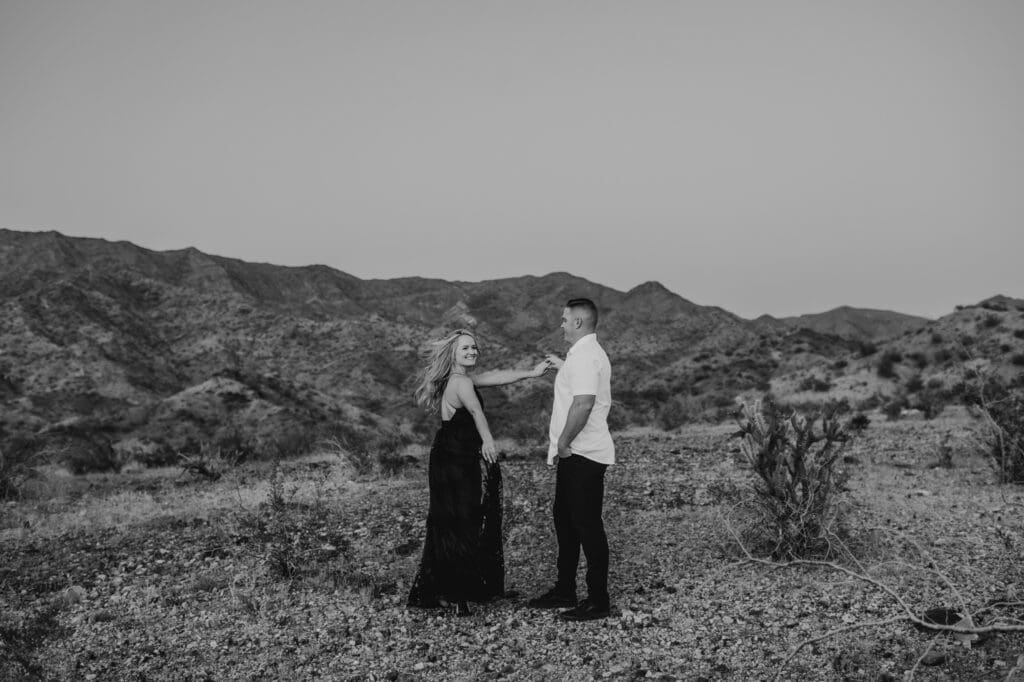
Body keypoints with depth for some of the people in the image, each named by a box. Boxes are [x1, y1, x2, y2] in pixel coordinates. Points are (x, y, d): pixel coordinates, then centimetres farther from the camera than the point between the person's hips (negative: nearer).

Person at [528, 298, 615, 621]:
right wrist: (562, 367, 28)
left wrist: (564, 442, -21)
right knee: (565, 519, 17)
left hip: (583, 454, -11)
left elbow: (583, 404, -28)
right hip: (574, 453, 11)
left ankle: (598, 600, 4)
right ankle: (564, 591, 28)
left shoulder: (585, 357, -18)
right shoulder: (583, 354, 17)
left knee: (587, 525, -4)